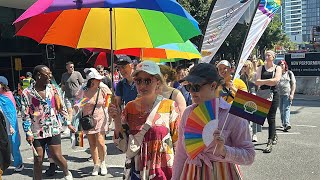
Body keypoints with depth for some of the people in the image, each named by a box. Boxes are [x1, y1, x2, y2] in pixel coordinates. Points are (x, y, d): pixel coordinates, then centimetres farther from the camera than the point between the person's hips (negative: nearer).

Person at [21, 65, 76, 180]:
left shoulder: (53, 89, 2)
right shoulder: (27, 93, -5)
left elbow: (62, 108, 9)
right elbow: (25, 115, -4)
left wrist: (68, 123, 8)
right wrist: (28, 133, -9)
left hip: (54, 129, 1)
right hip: (37, 132, -1)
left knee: (57, 156, 0)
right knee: (38, 160, 6)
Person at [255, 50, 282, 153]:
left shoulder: (277, 68, 7)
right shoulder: (261, 68, 10)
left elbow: (276, 80, -10)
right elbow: (257, 82, -3)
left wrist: (263, 81, -6)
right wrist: (270, 81, -9)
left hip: (273, 94, -2)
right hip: (263, 94, 2)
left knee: (271, 118, -6)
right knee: (268, 117, 10)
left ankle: (270, 143, -7)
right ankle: (274, 135, 33)